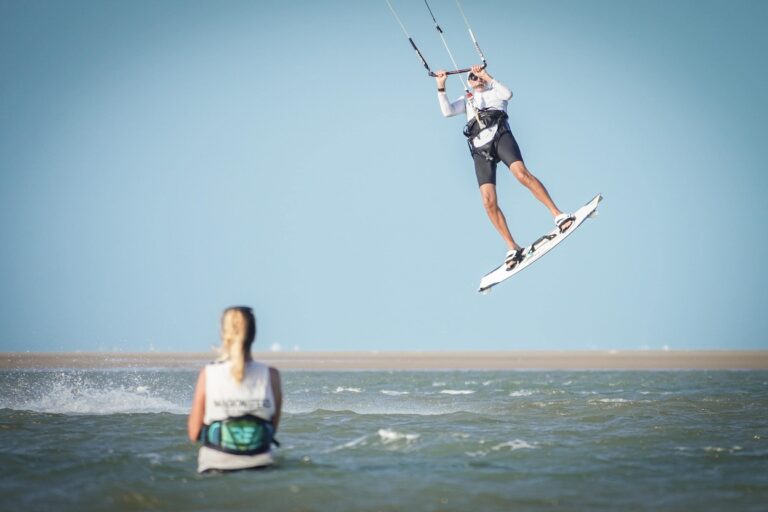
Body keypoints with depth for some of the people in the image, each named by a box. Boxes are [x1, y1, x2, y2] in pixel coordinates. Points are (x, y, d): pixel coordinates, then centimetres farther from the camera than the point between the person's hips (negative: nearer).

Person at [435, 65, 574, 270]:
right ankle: (512, 248, -14)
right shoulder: (466, 101, 33)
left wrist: (486, 76, 0)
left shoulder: (495, 92, 26)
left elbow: (507, 94, 2)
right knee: (489, 202, -15)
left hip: (499, 135, -2)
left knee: (521, 173, -31)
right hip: (480, 148, 2)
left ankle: (557, 214, -32)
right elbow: (447, 111, 15)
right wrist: (441, 87, 3)